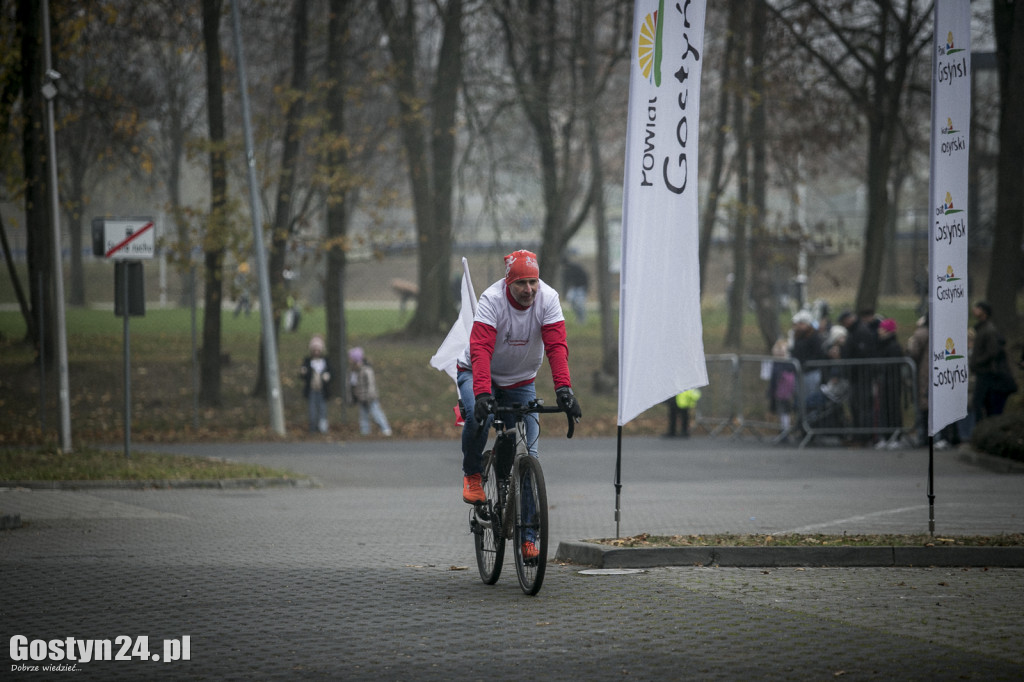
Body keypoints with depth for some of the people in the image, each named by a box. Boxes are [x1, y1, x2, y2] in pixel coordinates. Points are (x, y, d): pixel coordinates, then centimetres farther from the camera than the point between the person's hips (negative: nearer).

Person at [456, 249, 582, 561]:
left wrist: (563, 388, -42)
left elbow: (556, 347, -26)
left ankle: (528, 535, 0)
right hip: (477, 374, -3)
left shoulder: (547, 299, -19)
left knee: (528, 453, -6)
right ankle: (472, 474, -8)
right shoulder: (492, 300, -27)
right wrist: (482, 392, -51)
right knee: (479, 415, -37)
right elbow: (481, 350, -37)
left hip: (521, 382, 3)